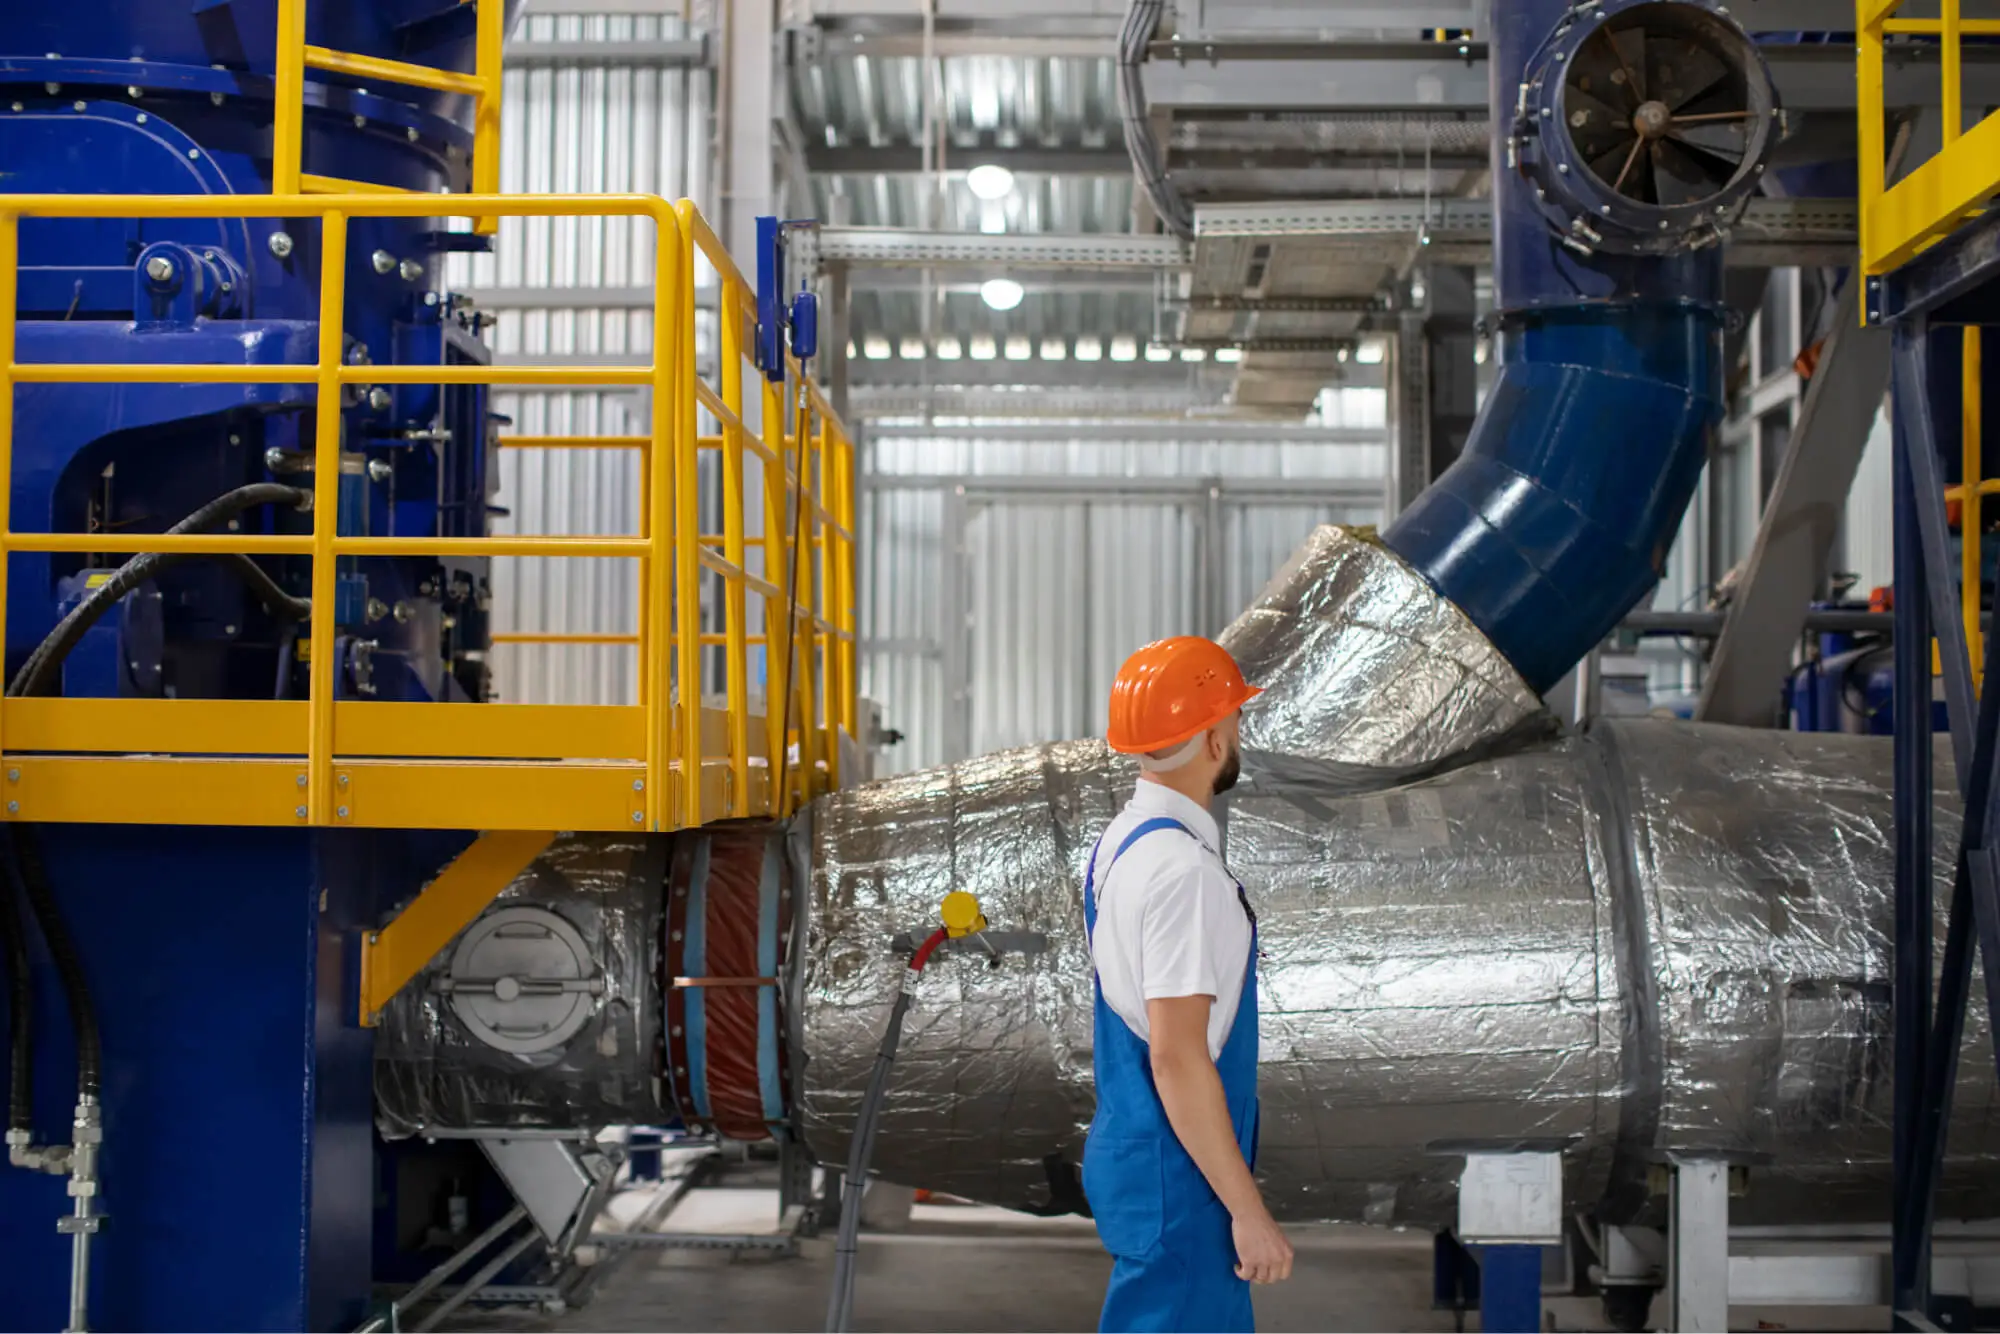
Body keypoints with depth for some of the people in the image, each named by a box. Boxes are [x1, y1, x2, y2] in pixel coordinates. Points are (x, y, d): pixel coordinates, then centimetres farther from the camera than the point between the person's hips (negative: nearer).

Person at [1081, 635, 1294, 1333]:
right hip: (1177, 1172, -10)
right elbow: (1177, 1056, -24)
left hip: (1129, 1145, 10)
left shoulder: (1120, 840, 9)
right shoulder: (1183, 869, -21)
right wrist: (1248, 1210, -20)